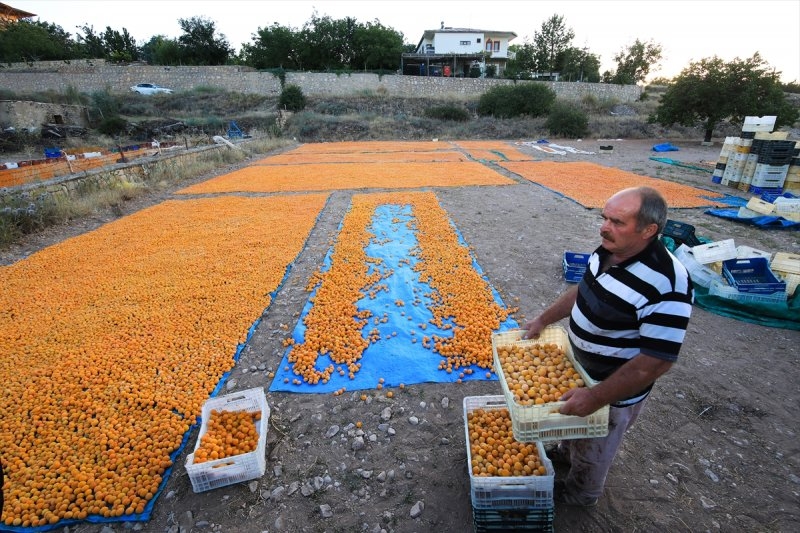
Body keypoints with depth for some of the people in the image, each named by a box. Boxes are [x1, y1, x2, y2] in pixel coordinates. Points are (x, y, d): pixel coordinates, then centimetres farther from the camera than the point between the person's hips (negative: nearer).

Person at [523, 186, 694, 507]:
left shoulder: (665, 286, -36)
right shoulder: (607, 251, -10)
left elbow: (657, 361, -32)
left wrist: (596, 398, -29)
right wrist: (543, 320, 8)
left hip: (613, 390, -7)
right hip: (579, 369, 7)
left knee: (593, 449, 21)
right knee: (572, 422, 33)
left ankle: (580, 494, 51)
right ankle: (567, 453, 64)